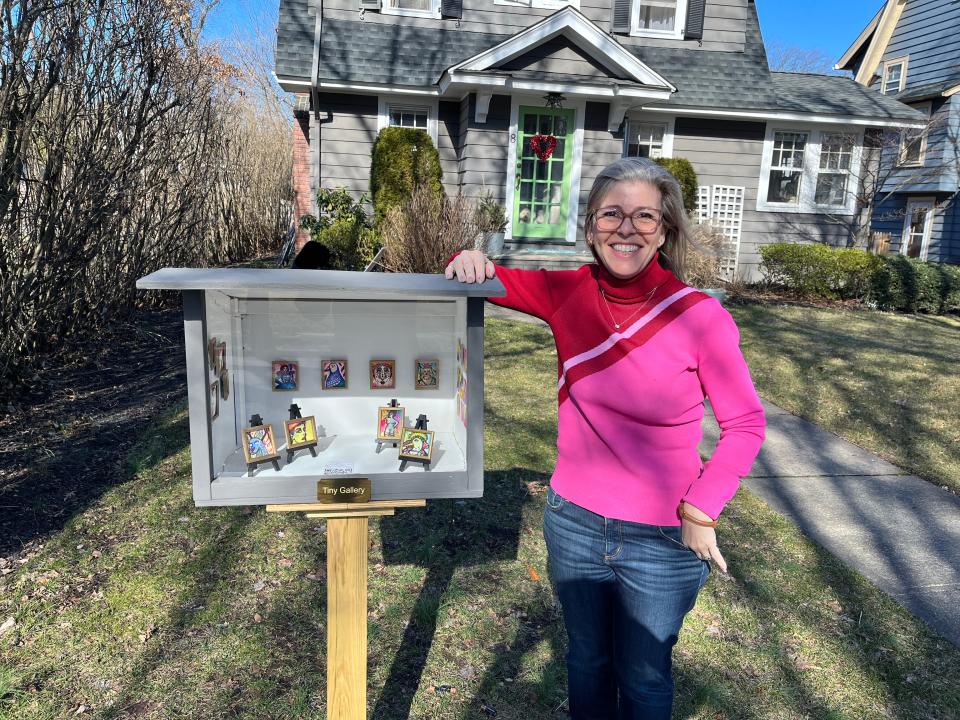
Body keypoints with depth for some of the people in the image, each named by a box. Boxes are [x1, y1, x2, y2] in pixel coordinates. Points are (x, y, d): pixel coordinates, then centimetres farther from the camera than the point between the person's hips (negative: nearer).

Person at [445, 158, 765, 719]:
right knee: (586, 661, 26)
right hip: (574, 523, 3)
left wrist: (700, 513, -12)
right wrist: (471, 262, -23)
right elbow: (491, 282, 0)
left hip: (663, 540, -2)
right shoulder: (569, 293, -9)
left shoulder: (700, 316, -17)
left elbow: (745, 423, -8)